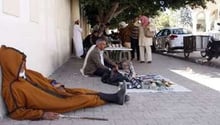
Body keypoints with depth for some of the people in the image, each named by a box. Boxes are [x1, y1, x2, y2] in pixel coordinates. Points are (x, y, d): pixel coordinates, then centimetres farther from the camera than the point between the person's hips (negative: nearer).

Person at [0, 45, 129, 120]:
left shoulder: (28, 73, 1)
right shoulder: (12, 87, -23)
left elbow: (45, 81, 17)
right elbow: (16, 112, -22)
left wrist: (56, 85, -1)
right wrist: (42, 114, -28)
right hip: (48, 104, -7)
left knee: (82, 92, 2)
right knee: (84, 99, -4)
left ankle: (114, 97, 10)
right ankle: (114, 98, 12)